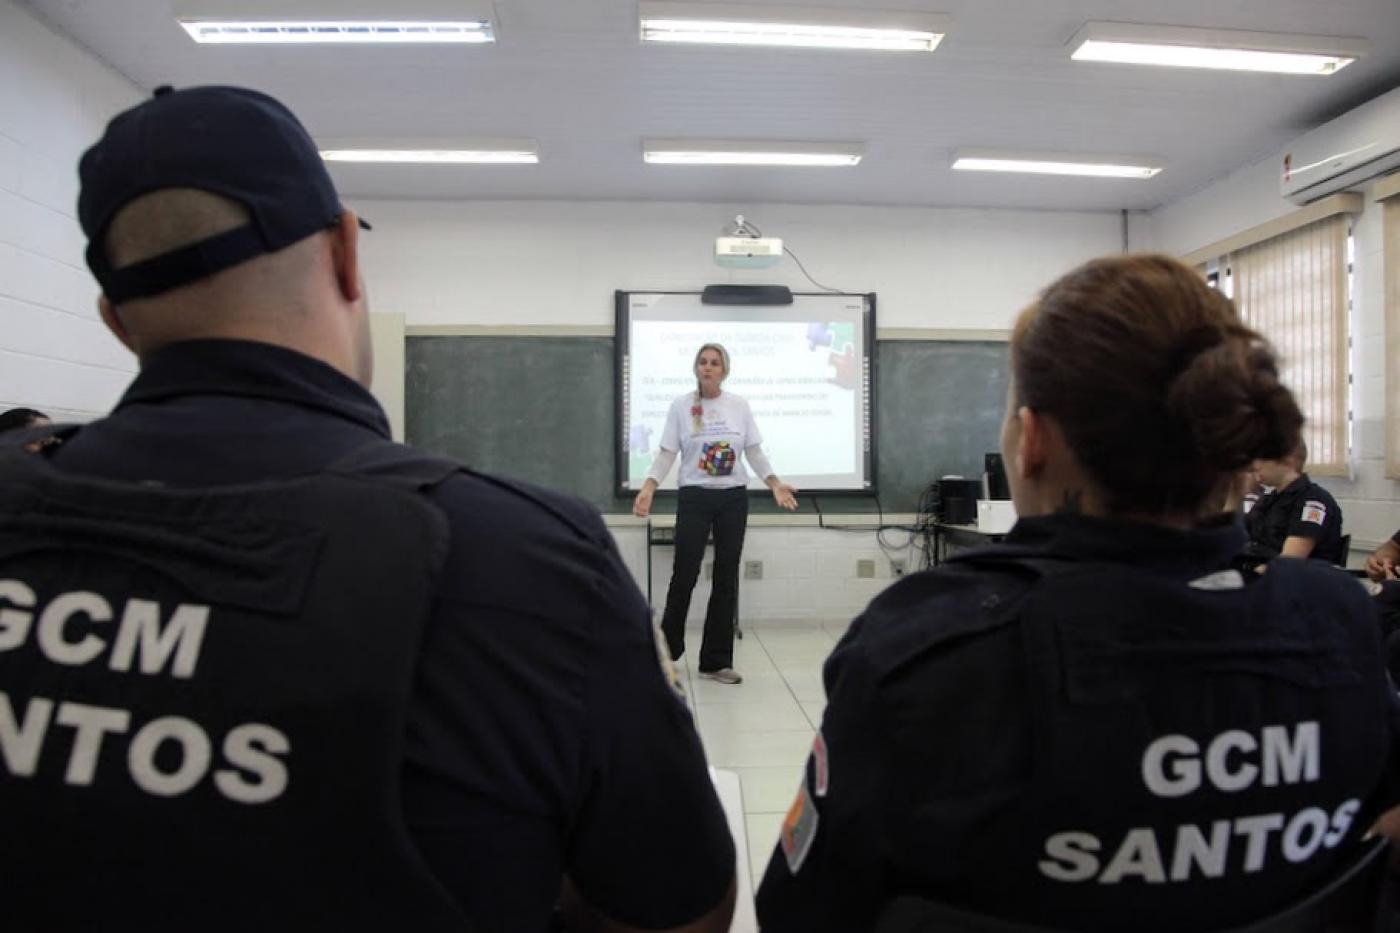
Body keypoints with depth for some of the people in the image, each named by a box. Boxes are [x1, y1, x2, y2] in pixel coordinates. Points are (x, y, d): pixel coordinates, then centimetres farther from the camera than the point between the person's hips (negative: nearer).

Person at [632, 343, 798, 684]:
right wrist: (648, 488, -17)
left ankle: (717, 661, 16)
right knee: (684, 576, -3)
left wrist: (775, 484, -5)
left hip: (733, 499, 3)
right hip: (694, 498, -2)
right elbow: (666, 454, -3)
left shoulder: (739, 405, 4)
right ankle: (666, 651, 18)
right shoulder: (681, 405, -1)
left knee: (726, 579, 6)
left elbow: (754, 452, 7)